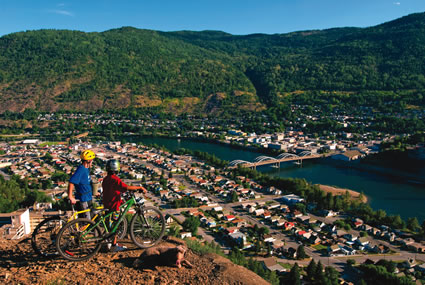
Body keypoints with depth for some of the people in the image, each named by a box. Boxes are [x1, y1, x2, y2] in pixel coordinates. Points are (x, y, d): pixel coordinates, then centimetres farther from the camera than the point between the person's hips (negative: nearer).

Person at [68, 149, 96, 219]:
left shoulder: (86, 169, 9)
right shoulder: (81, 170, -21)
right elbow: (71, 183, -28)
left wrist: (93, 192, 24)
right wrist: (70, 197, -30)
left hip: (88, 198, 9)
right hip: (83, 199, -9)